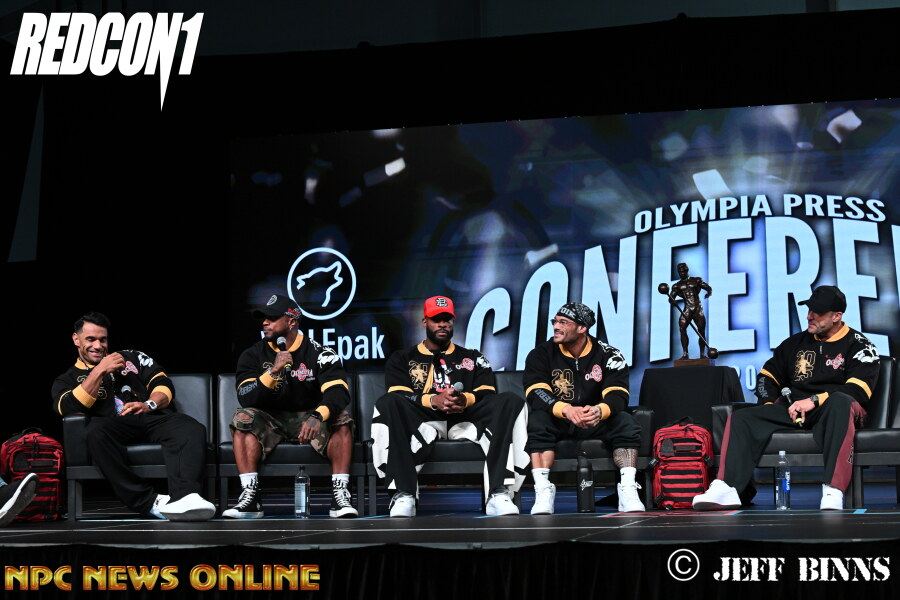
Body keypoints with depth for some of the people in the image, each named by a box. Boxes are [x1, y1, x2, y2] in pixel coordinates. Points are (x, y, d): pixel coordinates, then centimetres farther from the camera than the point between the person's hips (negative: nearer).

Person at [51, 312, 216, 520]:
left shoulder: (131, 358, 29)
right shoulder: (68, 380, 22)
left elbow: (164, 384, 16)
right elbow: (68, 408, -1)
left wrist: (149, 405, -6)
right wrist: (100, 371, -1)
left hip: (151, 416, 2)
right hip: (115, 425, -2)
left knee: (192, 429, -31)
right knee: (95, 432, -39)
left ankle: (183, 496, -56)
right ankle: (149, 502, -41)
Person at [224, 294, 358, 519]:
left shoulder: (319, 353, -7)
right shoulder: (253, 355, 0)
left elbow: (338, 392, -22)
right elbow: (246, 399, -14)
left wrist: (317, 416, -42)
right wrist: (274, 371, -28)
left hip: (308, 419, -1)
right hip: (270, 422, 1)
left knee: (341, 419, -29)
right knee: (243, 418, -27)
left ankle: (340, 494, -31)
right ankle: (250, 496, -32)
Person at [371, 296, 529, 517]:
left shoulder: (473, 358, 25)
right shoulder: (402, 359, 21)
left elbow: (489, 394, 9)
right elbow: (398, 397, 2)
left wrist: (466, 399, -16)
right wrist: (433, 400, -18)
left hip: (465, 419, 2)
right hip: (422, 422, -1)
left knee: (510, 403, -24)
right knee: (387, 404, -32)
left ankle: (499, 493, -37)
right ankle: (403, 494, -40)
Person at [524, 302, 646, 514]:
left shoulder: (608, 355, -4)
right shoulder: (541, 355, -3)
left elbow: (618, 395, -15)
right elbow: (536, 394, -17)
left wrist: (599, 411, -40)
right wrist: (566, 409, -38)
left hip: (596, 423, 0)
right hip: (557, 423, 0)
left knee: (626, 423, -27)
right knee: (537, 421, -32)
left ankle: (628, 490, -31)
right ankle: (542, 491, -36)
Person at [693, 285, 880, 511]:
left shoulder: (858, 345, 3)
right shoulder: (796, 342, 21)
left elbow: (858, 390, -11)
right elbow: (767, 376, 26)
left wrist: (814, 401, -20)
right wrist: (769, 405, 6)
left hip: (830, 411, -5)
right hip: (792, 411, 5)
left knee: (840, 402, -41)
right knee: (741, 418, -14)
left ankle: (833, 492, -50)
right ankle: (726, 488, -33)